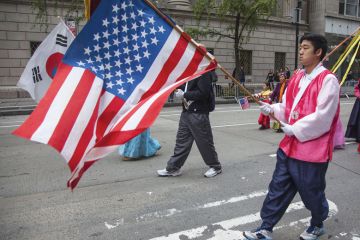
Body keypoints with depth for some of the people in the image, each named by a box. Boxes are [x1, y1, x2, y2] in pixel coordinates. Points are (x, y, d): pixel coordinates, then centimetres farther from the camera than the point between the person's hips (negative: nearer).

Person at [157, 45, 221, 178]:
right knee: (182, 141, 13)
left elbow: (203, 93, -23)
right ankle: (173, 168, 21)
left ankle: (215, 167, 23)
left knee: (204, 142, 4)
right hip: (187, 112, 9)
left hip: (198, 114, -9)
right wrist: (180, 91, 1)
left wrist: (184, 95, -19)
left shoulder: (204, 71, -15)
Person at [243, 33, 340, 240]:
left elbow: (322, 117, -20)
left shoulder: (328, 80, -14)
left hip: (312, 148, -7)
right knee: (279, 187, 10)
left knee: (311, 191, 12)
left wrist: (295, 129, -16)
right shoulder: (297, 77, 9)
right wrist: (273, 109, -5)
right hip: (290, 145, 7)